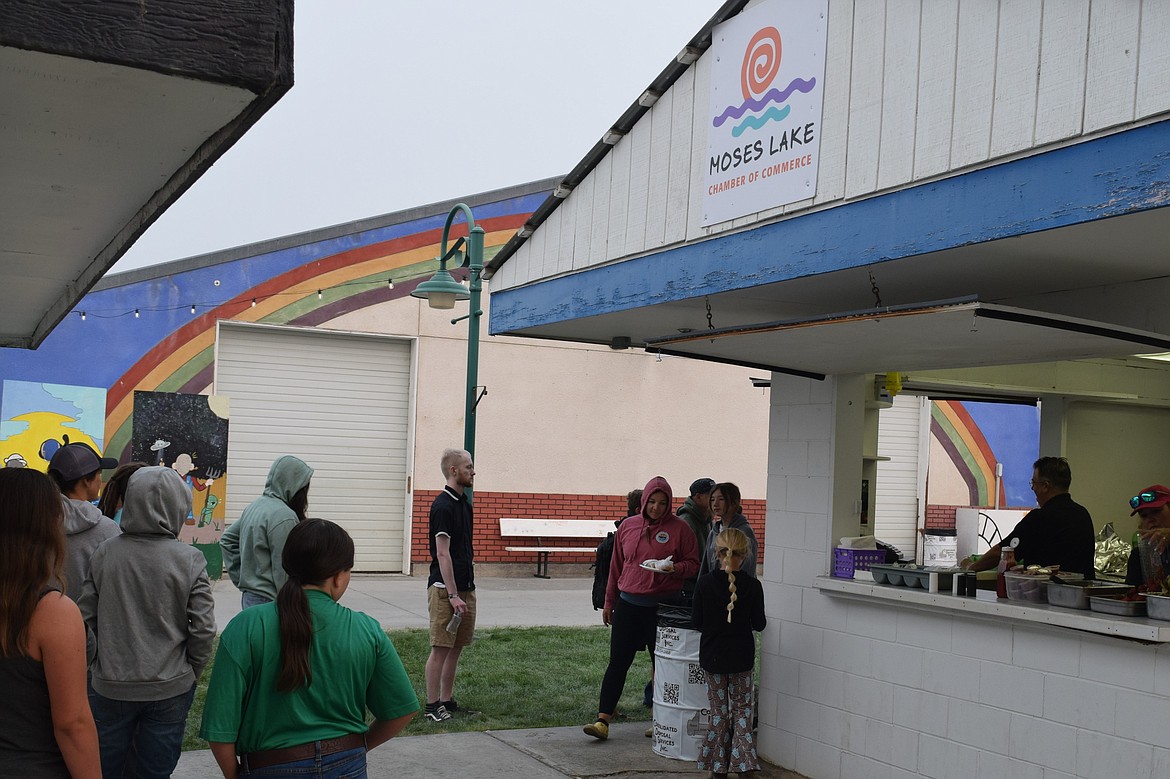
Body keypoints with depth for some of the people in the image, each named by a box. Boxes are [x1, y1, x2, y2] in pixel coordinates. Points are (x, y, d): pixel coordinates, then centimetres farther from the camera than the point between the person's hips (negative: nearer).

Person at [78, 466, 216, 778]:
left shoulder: (104, 554, -8)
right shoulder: (189, 559, -13)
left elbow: (87, 616, -3)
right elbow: (203, 629, -11)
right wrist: (191, 675, 6)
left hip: (111, 685, 1)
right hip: (170, 688, -1)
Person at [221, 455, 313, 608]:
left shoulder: (255, 506, 9)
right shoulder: (284, 517, -18)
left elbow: (227, 539, 20)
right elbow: (284, 571, -18)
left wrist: (242, 576, 18)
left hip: (249, 597, 9)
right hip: (269, 601, -9)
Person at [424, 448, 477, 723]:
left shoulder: (463, 503, 15)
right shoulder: (443, 505, -13)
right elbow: (443, 553, -17)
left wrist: (468, 589, 18)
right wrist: (453, 595, -20)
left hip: (465, 587, 9)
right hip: (444, 588, -9)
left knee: (456, 648, 12)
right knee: (441, 648, -4)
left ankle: (447, 701, 20)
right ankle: (432, 705, 3)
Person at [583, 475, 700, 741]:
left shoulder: (679, 528, -2)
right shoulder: (628, 526, 7)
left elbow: (693, 564, 1)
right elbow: (616, 566, 14)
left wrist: (674, 568, -20)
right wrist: (609, 602, 16)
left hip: (662, 606, -2)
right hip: (628, 604, 3)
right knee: (618, 662, 1)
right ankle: (603, 719, 3)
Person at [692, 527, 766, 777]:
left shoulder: (705, 583, -11)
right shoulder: (752, 585, -11)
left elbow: (697, 622, -5)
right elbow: (759, 624, -3)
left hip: (712, 655, 0)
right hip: (741, 658, 0)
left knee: (719, 711, 13)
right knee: (742, 709, 14)